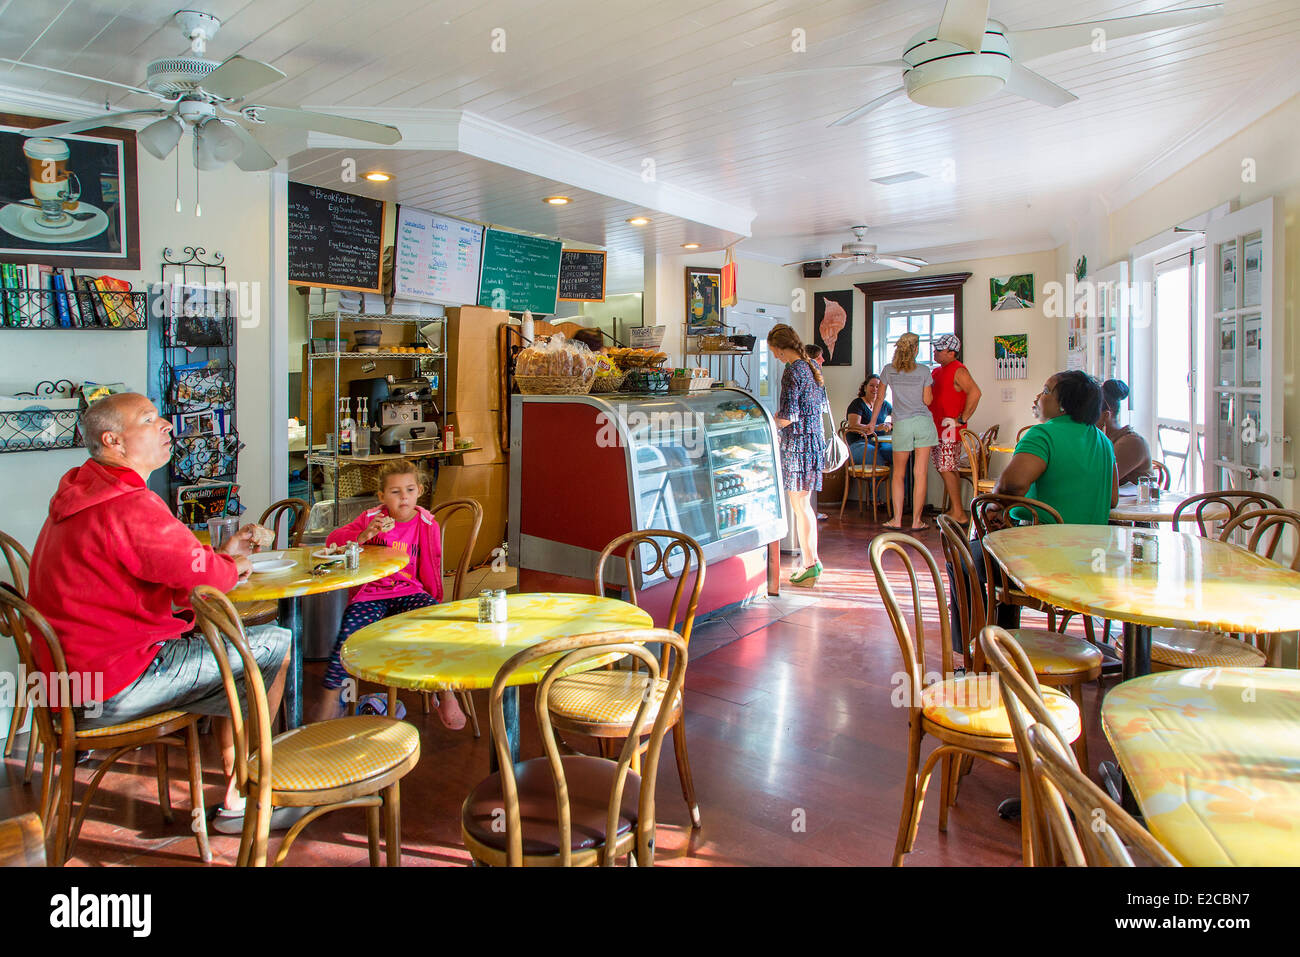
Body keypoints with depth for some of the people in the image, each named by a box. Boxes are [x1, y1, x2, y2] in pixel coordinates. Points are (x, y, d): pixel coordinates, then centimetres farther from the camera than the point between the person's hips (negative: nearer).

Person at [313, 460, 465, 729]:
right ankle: (331, 697, -2)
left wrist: (434, 602, 7)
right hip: (370, 593, 0)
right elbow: (332, 540, 1)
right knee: (349, 633, -27)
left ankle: (446, 696, -11)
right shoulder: (371, 517, 5)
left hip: (410, 592, 0)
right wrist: (363, 536, -16)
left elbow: (430, 569, 11)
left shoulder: (426, 524, 5)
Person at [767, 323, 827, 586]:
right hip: (815, 439, 9)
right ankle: (813, 560, 24)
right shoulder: (812, 367, 11)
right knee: (804, 503, 17)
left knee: (799, 506, -2)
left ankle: (809, 567, 3)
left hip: (798, 442, -9)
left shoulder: (792, 372, -16)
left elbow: (788, 417, -20)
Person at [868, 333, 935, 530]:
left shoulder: (888, 370, 3)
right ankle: (916, 521, 4)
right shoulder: (924, 370, -1)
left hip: (902, 425, 0)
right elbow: (927, 400, 1)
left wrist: (873, 423, 20)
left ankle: (897, 519, 7)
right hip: (923, 422, 0)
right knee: (920, 473, 1)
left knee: (898, 474, 10)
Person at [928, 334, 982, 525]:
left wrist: (962, 419, -21)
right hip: (937, 429, 9)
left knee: (946, 470, -11)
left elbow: (975, 392, -24)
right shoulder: (936, 371, 17)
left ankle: (959, 514, -7)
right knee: (948, 470, 11)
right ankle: (953, 511, 18)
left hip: (950, 430, -9)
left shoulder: (958, 370, -11)